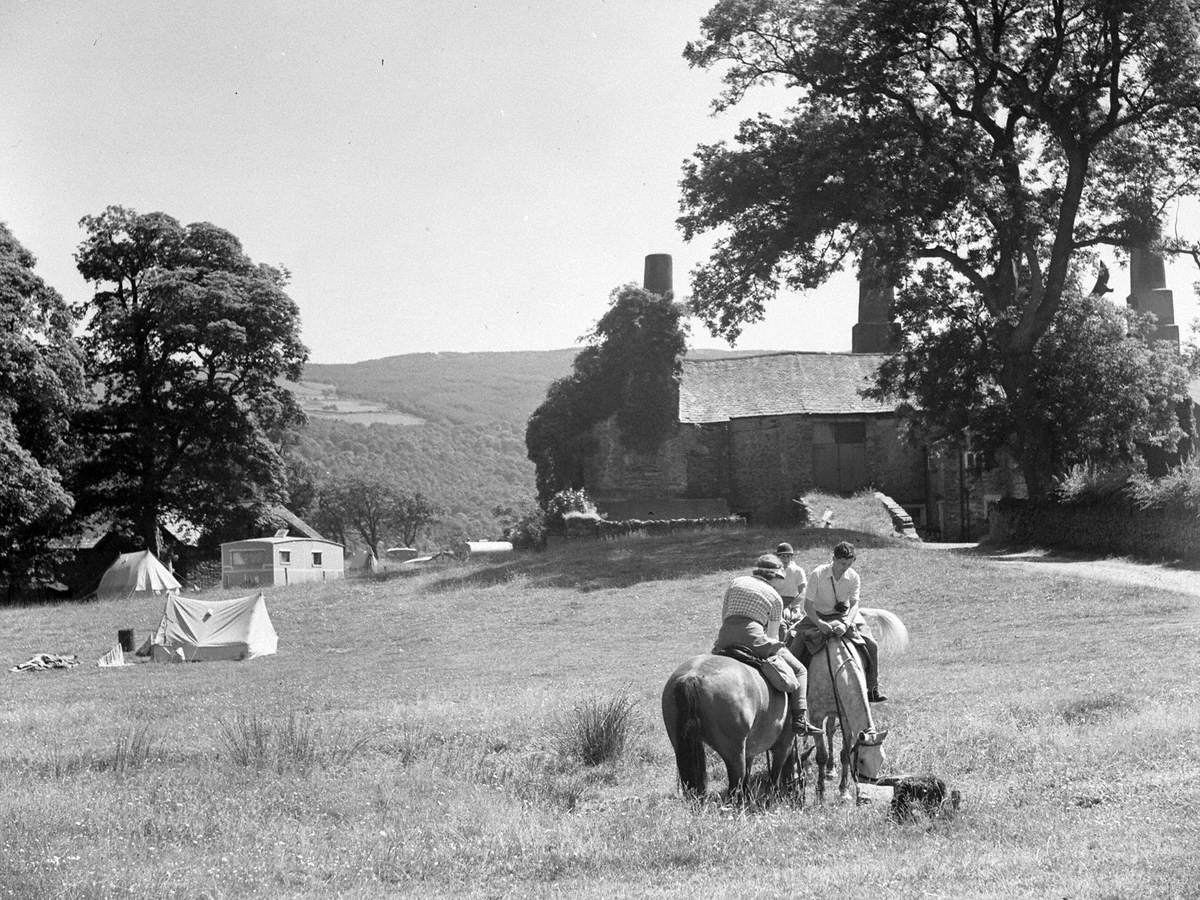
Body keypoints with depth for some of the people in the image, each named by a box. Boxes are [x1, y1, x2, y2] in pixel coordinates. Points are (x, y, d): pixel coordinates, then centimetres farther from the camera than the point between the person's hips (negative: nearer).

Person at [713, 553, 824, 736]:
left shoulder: (736, 582, 21)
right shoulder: (775, 597, 12)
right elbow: (773, 635, 13)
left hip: (724, 640, 4)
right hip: (754, 638, -4)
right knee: (799, 671, 9)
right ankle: (800, 719, -5)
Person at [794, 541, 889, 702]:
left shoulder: (854, 577, -12)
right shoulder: (818, 574, -20)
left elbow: (854, 604, -16)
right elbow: (807, 605, -18)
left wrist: (846, 624, -35)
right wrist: (819, 623, -34)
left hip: (844, 617, 2)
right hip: (819, 617, -2)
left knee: (872, 646, -10)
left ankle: (872, 689, 4)